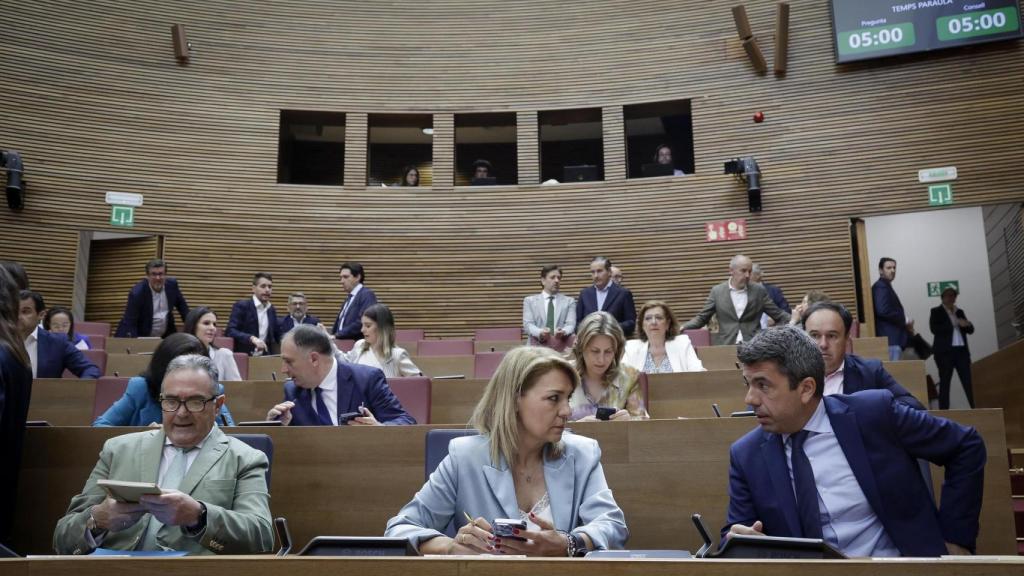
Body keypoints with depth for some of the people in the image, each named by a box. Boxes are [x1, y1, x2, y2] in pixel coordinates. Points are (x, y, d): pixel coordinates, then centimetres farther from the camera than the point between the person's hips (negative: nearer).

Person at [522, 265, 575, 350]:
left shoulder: (569, 301, 16)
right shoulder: (530, 300, 15)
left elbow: (571, 324, 2)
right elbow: (528, 324, 1)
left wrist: (563, 332, -24)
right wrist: (540, 332, -23)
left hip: (561, 349, 1)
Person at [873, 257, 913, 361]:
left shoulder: (886, 287, 21)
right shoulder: (881, 287, -9)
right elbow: (883, 311, -21)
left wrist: (905, 321, 6)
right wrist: (905, 320, -11)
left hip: (894, 338, 10)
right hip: (890, 339, -10)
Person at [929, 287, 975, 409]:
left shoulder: (959, 312, 19)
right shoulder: (936, 311, 4)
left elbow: (971, 330, 16)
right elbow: (934, 329, -11)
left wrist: (967, 324, -7)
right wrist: (954, 324, -16)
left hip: (961, 350, 5)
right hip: (945, 351, -4)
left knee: (968, 381, -3)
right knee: (945, 382, -5)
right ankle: (944, 412, -5)